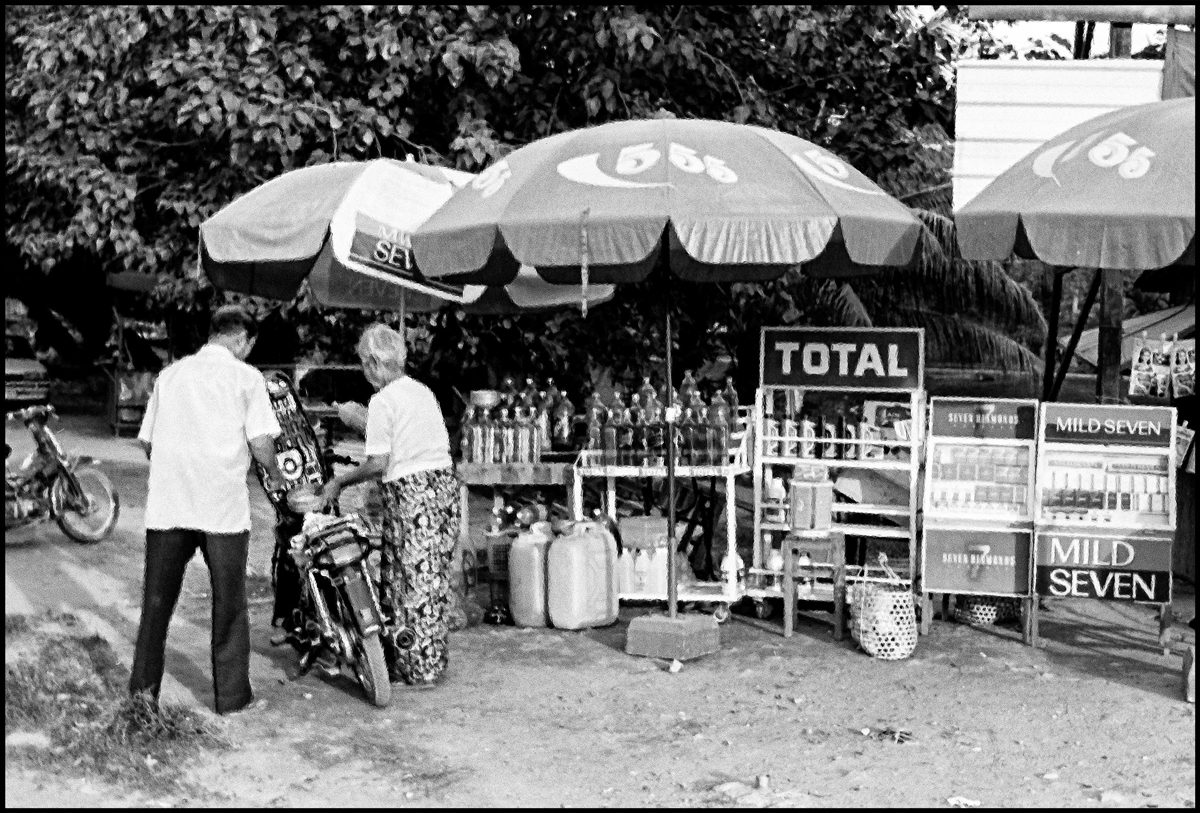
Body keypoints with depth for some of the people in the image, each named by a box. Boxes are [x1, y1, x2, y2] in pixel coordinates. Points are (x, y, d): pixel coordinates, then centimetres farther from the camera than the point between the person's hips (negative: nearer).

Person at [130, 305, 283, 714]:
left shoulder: (170, 373, 14)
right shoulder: (245, 376, 0)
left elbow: (147, 439, 13)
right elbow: (260, 441, -8)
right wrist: (275, 475, 10)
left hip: (167, 506, 4)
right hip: (223, 506, -4)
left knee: (156, 602, 10)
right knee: (228, 603, 7)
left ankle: (141, 692, 14)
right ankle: (231, 693, 12)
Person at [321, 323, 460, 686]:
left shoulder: (382, 401, -9)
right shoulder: (424, 391, 13)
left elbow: (378, 464, -13)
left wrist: (339, 481, -1)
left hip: (411, 492, -7)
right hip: (444, 482, 7)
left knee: (411, 580, 2)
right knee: (434, 579, 13)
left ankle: (418, 668, 9)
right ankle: (433, 658, 21)